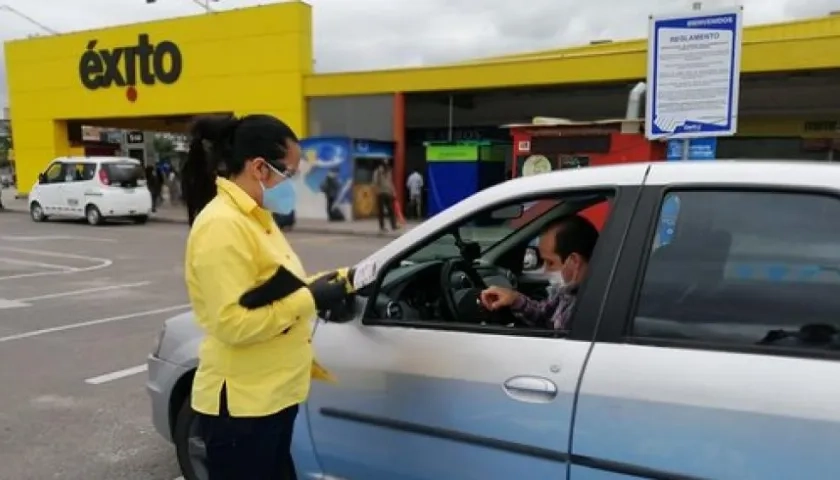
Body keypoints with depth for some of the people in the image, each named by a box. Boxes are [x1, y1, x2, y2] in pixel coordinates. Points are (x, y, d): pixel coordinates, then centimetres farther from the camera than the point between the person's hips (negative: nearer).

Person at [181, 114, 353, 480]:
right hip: (240, 405, -9)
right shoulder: (221, 226, -22)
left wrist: (317, 286, 1)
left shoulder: (254, 217, 9)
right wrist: (309, 300, -21)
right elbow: (232, 323, -27)